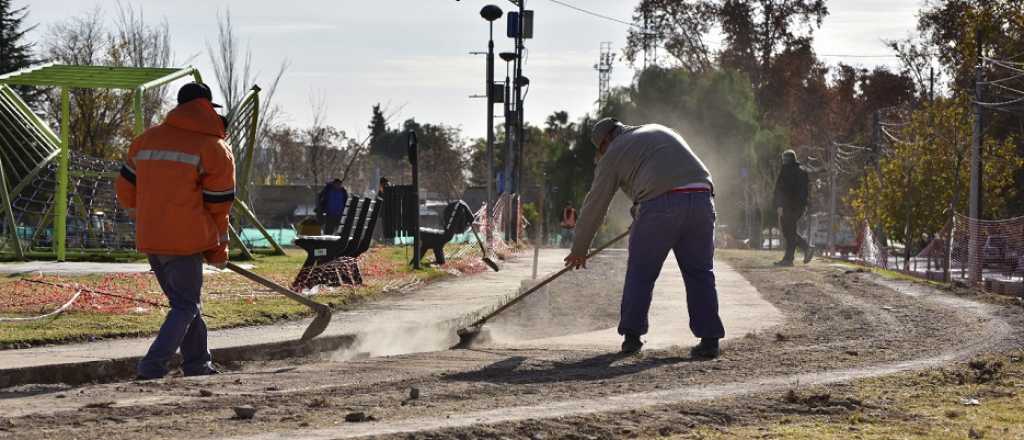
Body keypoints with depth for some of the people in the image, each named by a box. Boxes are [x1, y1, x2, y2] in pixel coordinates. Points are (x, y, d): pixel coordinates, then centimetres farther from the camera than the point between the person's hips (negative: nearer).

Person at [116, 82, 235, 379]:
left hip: (149, 239, 6)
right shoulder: (214, 148, -4)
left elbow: (126, 188, 17)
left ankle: (198, 364, 23)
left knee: (184, 300, 19)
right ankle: (153, 365, -11)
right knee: (186, 305, 3)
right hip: (185, 240, -6)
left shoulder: (146, 140, 12)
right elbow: (219, 207, -2)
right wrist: (219, 252, 9)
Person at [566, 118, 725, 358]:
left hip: (660, 204, -4)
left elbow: (595, 205, 18)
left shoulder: (614, 153, 15)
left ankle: (632, 335, 13)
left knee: (640, 272, 11)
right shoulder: (660, 131, 31)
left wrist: (579, 249, 28)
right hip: (701, 198, 5)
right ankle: (709, 339, 6)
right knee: (700, 272, 11)